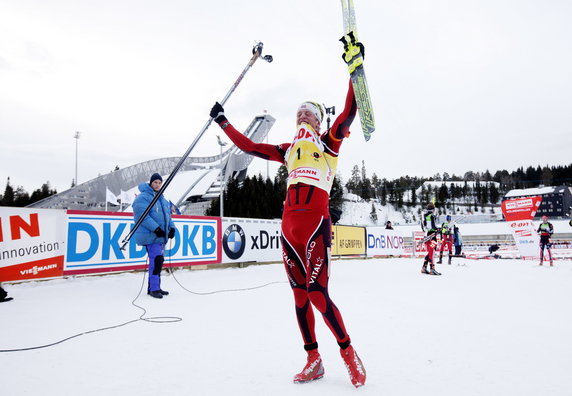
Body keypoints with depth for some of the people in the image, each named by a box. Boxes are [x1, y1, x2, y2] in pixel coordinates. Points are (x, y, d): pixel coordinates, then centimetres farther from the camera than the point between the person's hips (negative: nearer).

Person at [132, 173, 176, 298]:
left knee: (159, 260, 11)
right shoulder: (143, 197, -8)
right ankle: (154, 289, -6)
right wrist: (156, 228, -23)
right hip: (150, 235, -9)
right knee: (156, 260, -14)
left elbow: (167, 215, 24)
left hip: (161, 236, 9)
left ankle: (154, 287, 21)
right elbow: (142, 215, -17)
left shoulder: (162, 199, 19)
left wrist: (171, 227, 7)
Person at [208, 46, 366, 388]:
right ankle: (314, 361, 18)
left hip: (316, 222, -5)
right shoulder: (289, 150, 22)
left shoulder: (329, 143, 8)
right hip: (289, 224, 5)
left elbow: (348, 114, -8)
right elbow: (250, 147, 24)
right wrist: (223, 122, 26)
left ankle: (348, 352, 11)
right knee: (300, 294, 6)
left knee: (318, 294, -10)